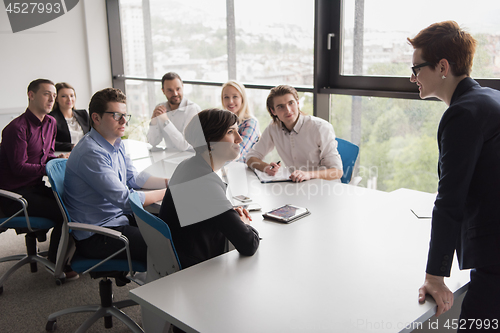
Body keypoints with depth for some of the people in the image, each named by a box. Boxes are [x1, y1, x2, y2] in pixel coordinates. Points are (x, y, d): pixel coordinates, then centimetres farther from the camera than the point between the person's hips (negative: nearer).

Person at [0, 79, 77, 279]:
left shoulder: (50, 123, 10)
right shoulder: (17, 128, -17)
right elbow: (19, 167, -18)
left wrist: (59, 159, -3)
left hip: (36, 187, 8)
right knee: (65, 211, -21)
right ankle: (56, 261, 0)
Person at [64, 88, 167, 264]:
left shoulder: (117, 144, 8)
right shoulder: (91, 153, -24)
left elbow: (133, 178, 17)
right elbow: (125, 199, -25)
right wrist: (165, 193, -15)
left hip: (119, 216, 10)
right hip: (95, 236, -10)